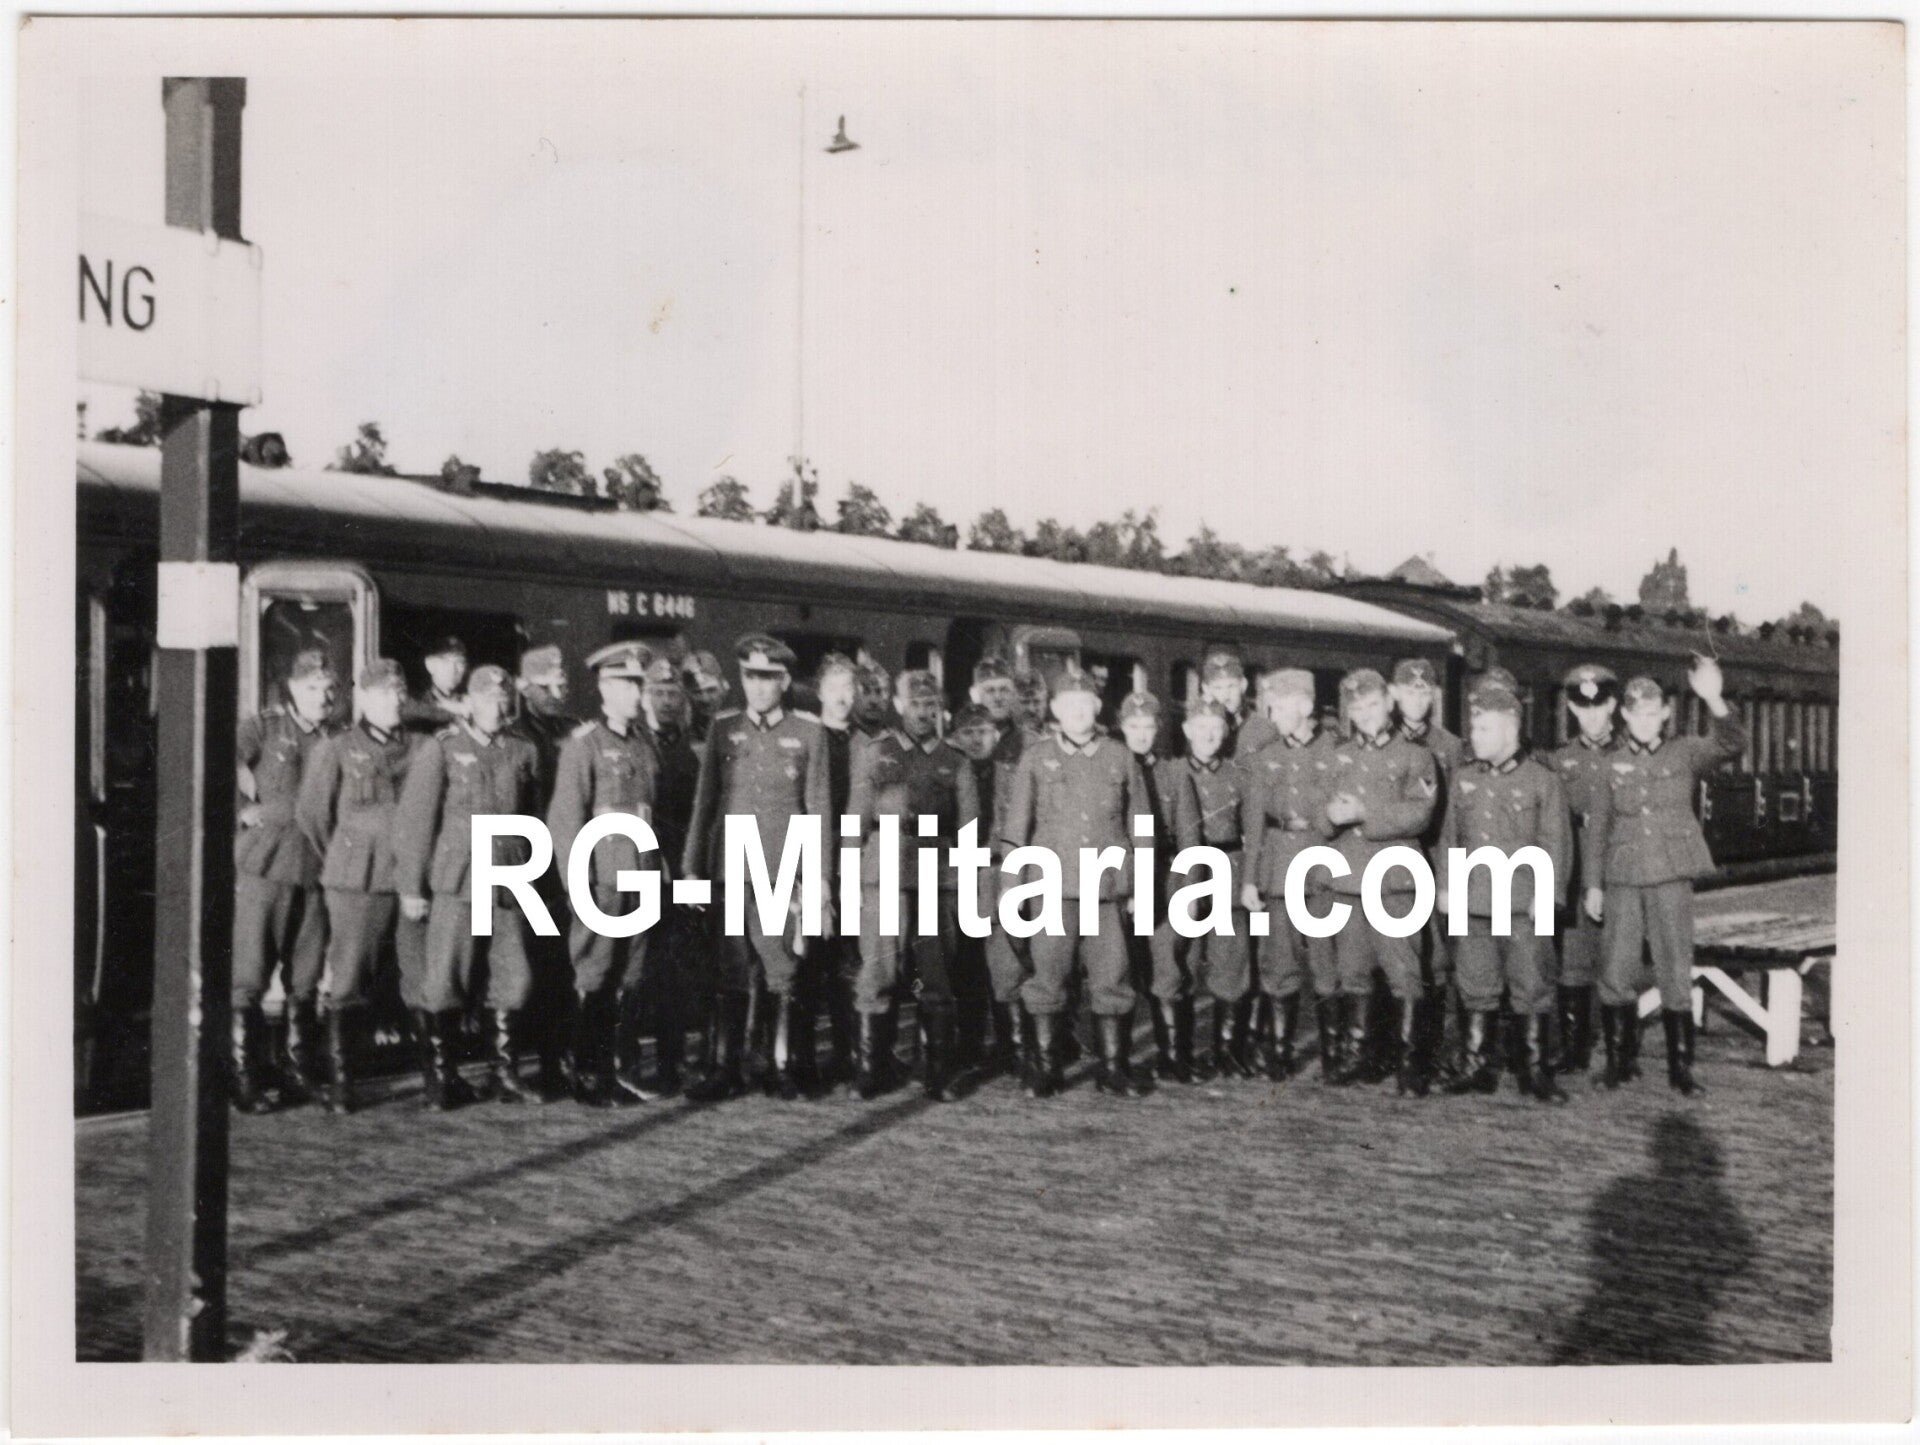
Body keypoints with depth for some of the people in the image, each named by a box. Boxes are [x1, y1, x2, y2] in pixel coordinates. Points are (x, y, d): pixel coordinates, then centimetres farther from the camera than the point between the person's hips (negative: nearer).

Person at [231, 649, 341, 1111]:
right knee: (249, 975, -3)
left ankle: (300, 1069, 19)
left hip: (316, 868, 4)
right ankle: (244, 1076, 3)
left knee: (306, 979, 8)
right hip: (264, 865, -3)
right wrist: (244, 811, -10)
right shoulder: (263, 727, 2)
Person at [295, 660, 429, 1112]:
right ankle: (339, 1086, 9)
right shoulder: (335, 751, 3)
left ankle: (440, 1079, 10)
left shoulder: (421, 748, 10)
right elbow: (312, 815, 7)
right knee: (348, 984, 1)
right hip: (358, 884, -2)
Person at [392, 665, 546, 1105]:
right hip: (456, 884, -4)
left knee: (514, 981, 4)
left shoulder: (524, 752, 11)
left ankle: (503, 1073, 16)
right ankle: (437, 1068, 14)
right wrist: (410, 887, -6)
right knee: (444, 986, -4)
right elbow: (413, 819, -3)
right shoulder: (441, 748, -1)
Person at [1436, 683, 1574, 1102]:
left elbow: (1555, 844, -2)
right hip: (1472, 902, 4)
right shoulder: (1463, 779, 11)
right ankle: (1480, 1068, 17)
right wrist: (1444, 885, 9)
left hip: (1523, 904, -4)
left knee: (1531, 989, -1)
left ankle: (1536, 1071, 8)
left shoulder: (1543, 781, -1)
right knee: (1477, 989, 8)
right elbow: (1450, 837, 15)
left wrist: (1547, 894, -9)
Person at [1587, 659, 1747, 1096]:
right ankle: (1615, 1061, 15)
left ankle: (1680, 1066, 9)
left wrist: (1713, 700, -32)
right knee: (1616, 976, 2)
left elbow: (1733, 744, -16)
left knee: (1676, 975, 0)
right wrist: (1593, 884, 7)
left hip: (1672, 879, -1)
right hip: (1622, 882, 1)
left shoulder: (1685, 754, 2)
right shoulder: (1613, 764, 6)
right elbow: (1597, 826, 10)